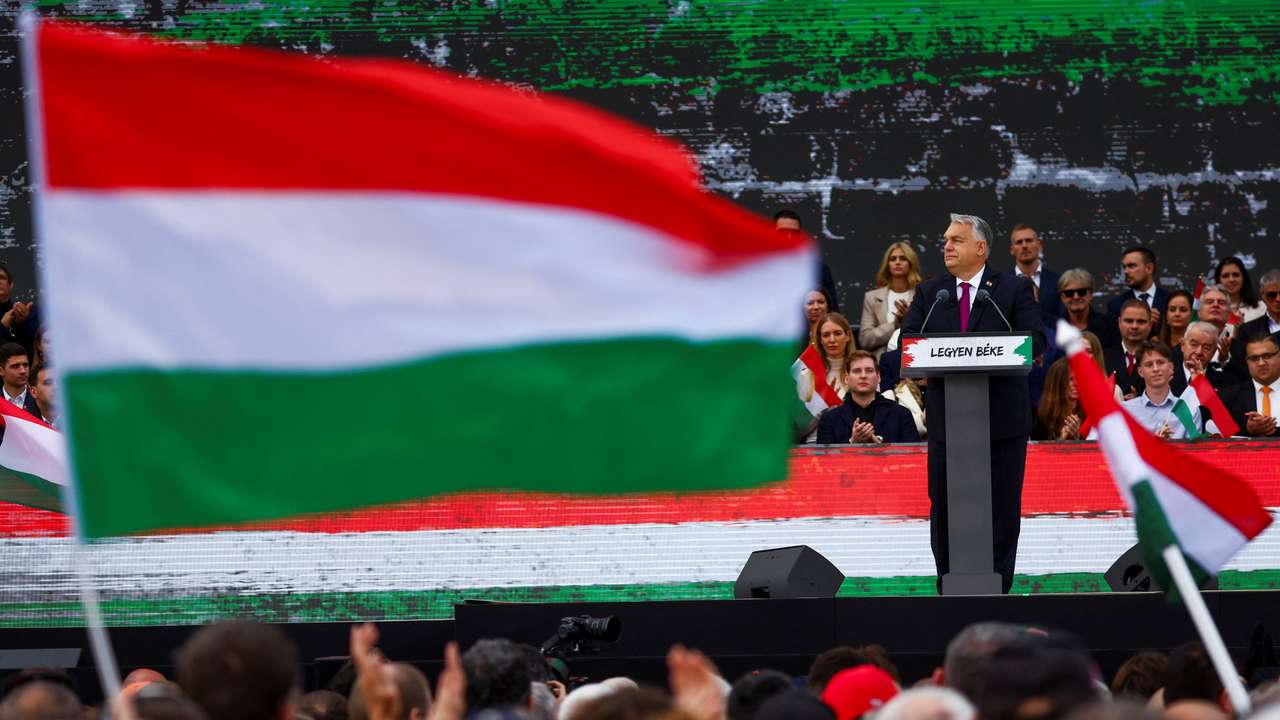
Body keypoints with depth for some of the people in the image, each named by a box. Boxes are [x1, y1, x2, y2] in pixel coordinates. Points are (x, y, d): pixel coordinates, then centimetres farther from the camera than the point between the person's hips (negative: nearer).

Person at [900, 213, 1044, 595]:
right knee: (944, 504, 4)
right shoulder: (929, 292, 12)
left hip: (1002, 418, -2)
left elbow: (1034, 340, -7)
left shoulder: (1015, 289, 3)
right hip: (946, 417, 3)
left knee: (1002, 506, 2)